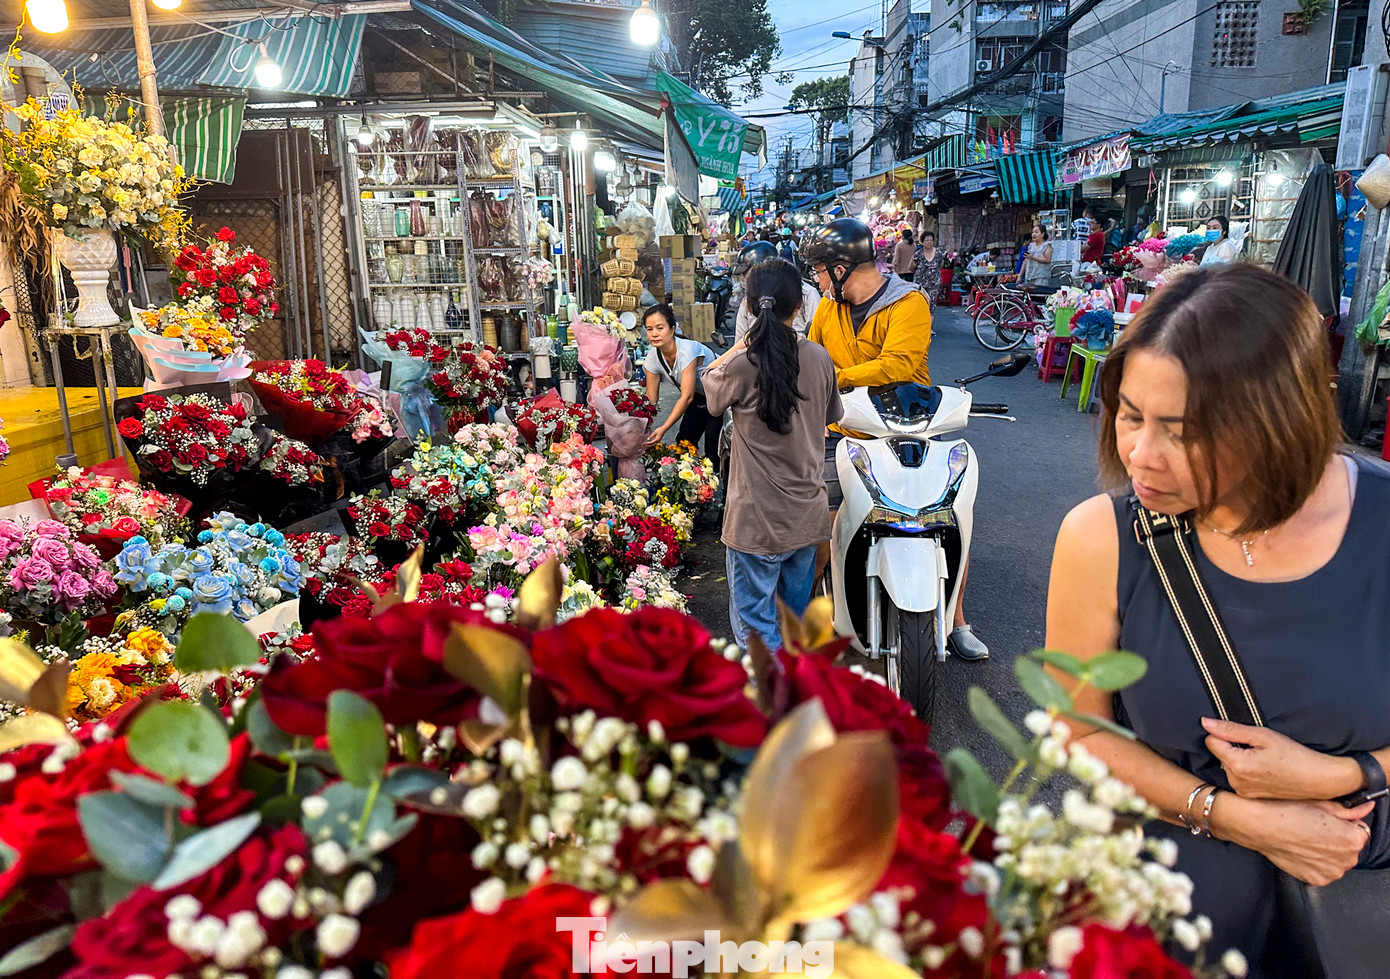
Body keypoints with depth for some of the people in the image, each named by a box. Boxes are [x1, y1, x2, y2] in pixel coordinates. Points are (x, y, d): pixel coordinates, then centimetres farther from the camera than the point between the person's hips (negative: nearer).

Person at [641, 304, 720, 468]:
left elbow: (687, 396, -35)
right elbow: (650, 400, -9)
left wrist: (664, 428, -40)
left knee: (712, 446, -15)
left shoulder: (687, 350, -33)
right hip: (700, 397, 6)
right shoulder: (652, 358, -13)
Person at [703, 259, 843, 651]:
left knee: (755, 622, 7)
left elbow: (710, 381, 4)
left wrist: (743, 344, 13)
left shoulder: (743, 365, -18)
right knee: (796, 615, 22)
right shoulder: (820, 358, -4)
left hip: (758, 520, -5)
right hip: (808, 515, 6)